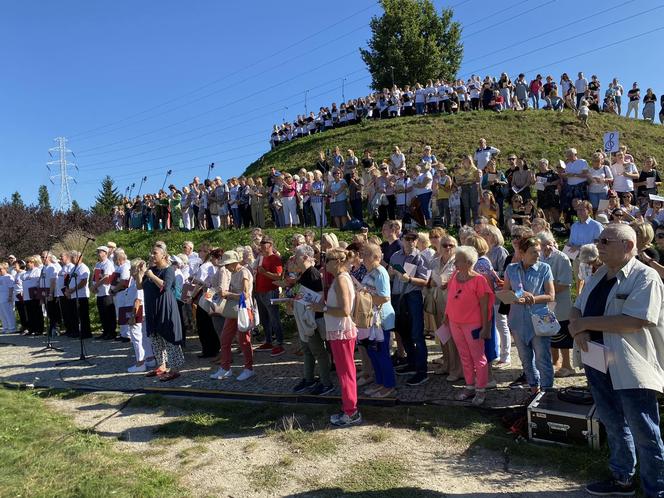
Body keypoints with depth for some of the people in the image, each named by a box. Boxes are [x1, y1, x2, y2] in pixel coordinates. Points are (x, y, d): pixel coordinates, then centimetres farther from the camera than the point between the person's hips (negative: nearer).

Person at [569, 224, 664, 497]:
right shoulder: (597, 277, 9)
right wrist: (578, 328, -12)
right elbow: (577, 309, 11)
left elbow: (634, 321, -25)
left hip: (632, 368, -7)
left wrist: (586, 323, -19)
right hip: (598, 363, 8)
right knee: (614, 426, 22)